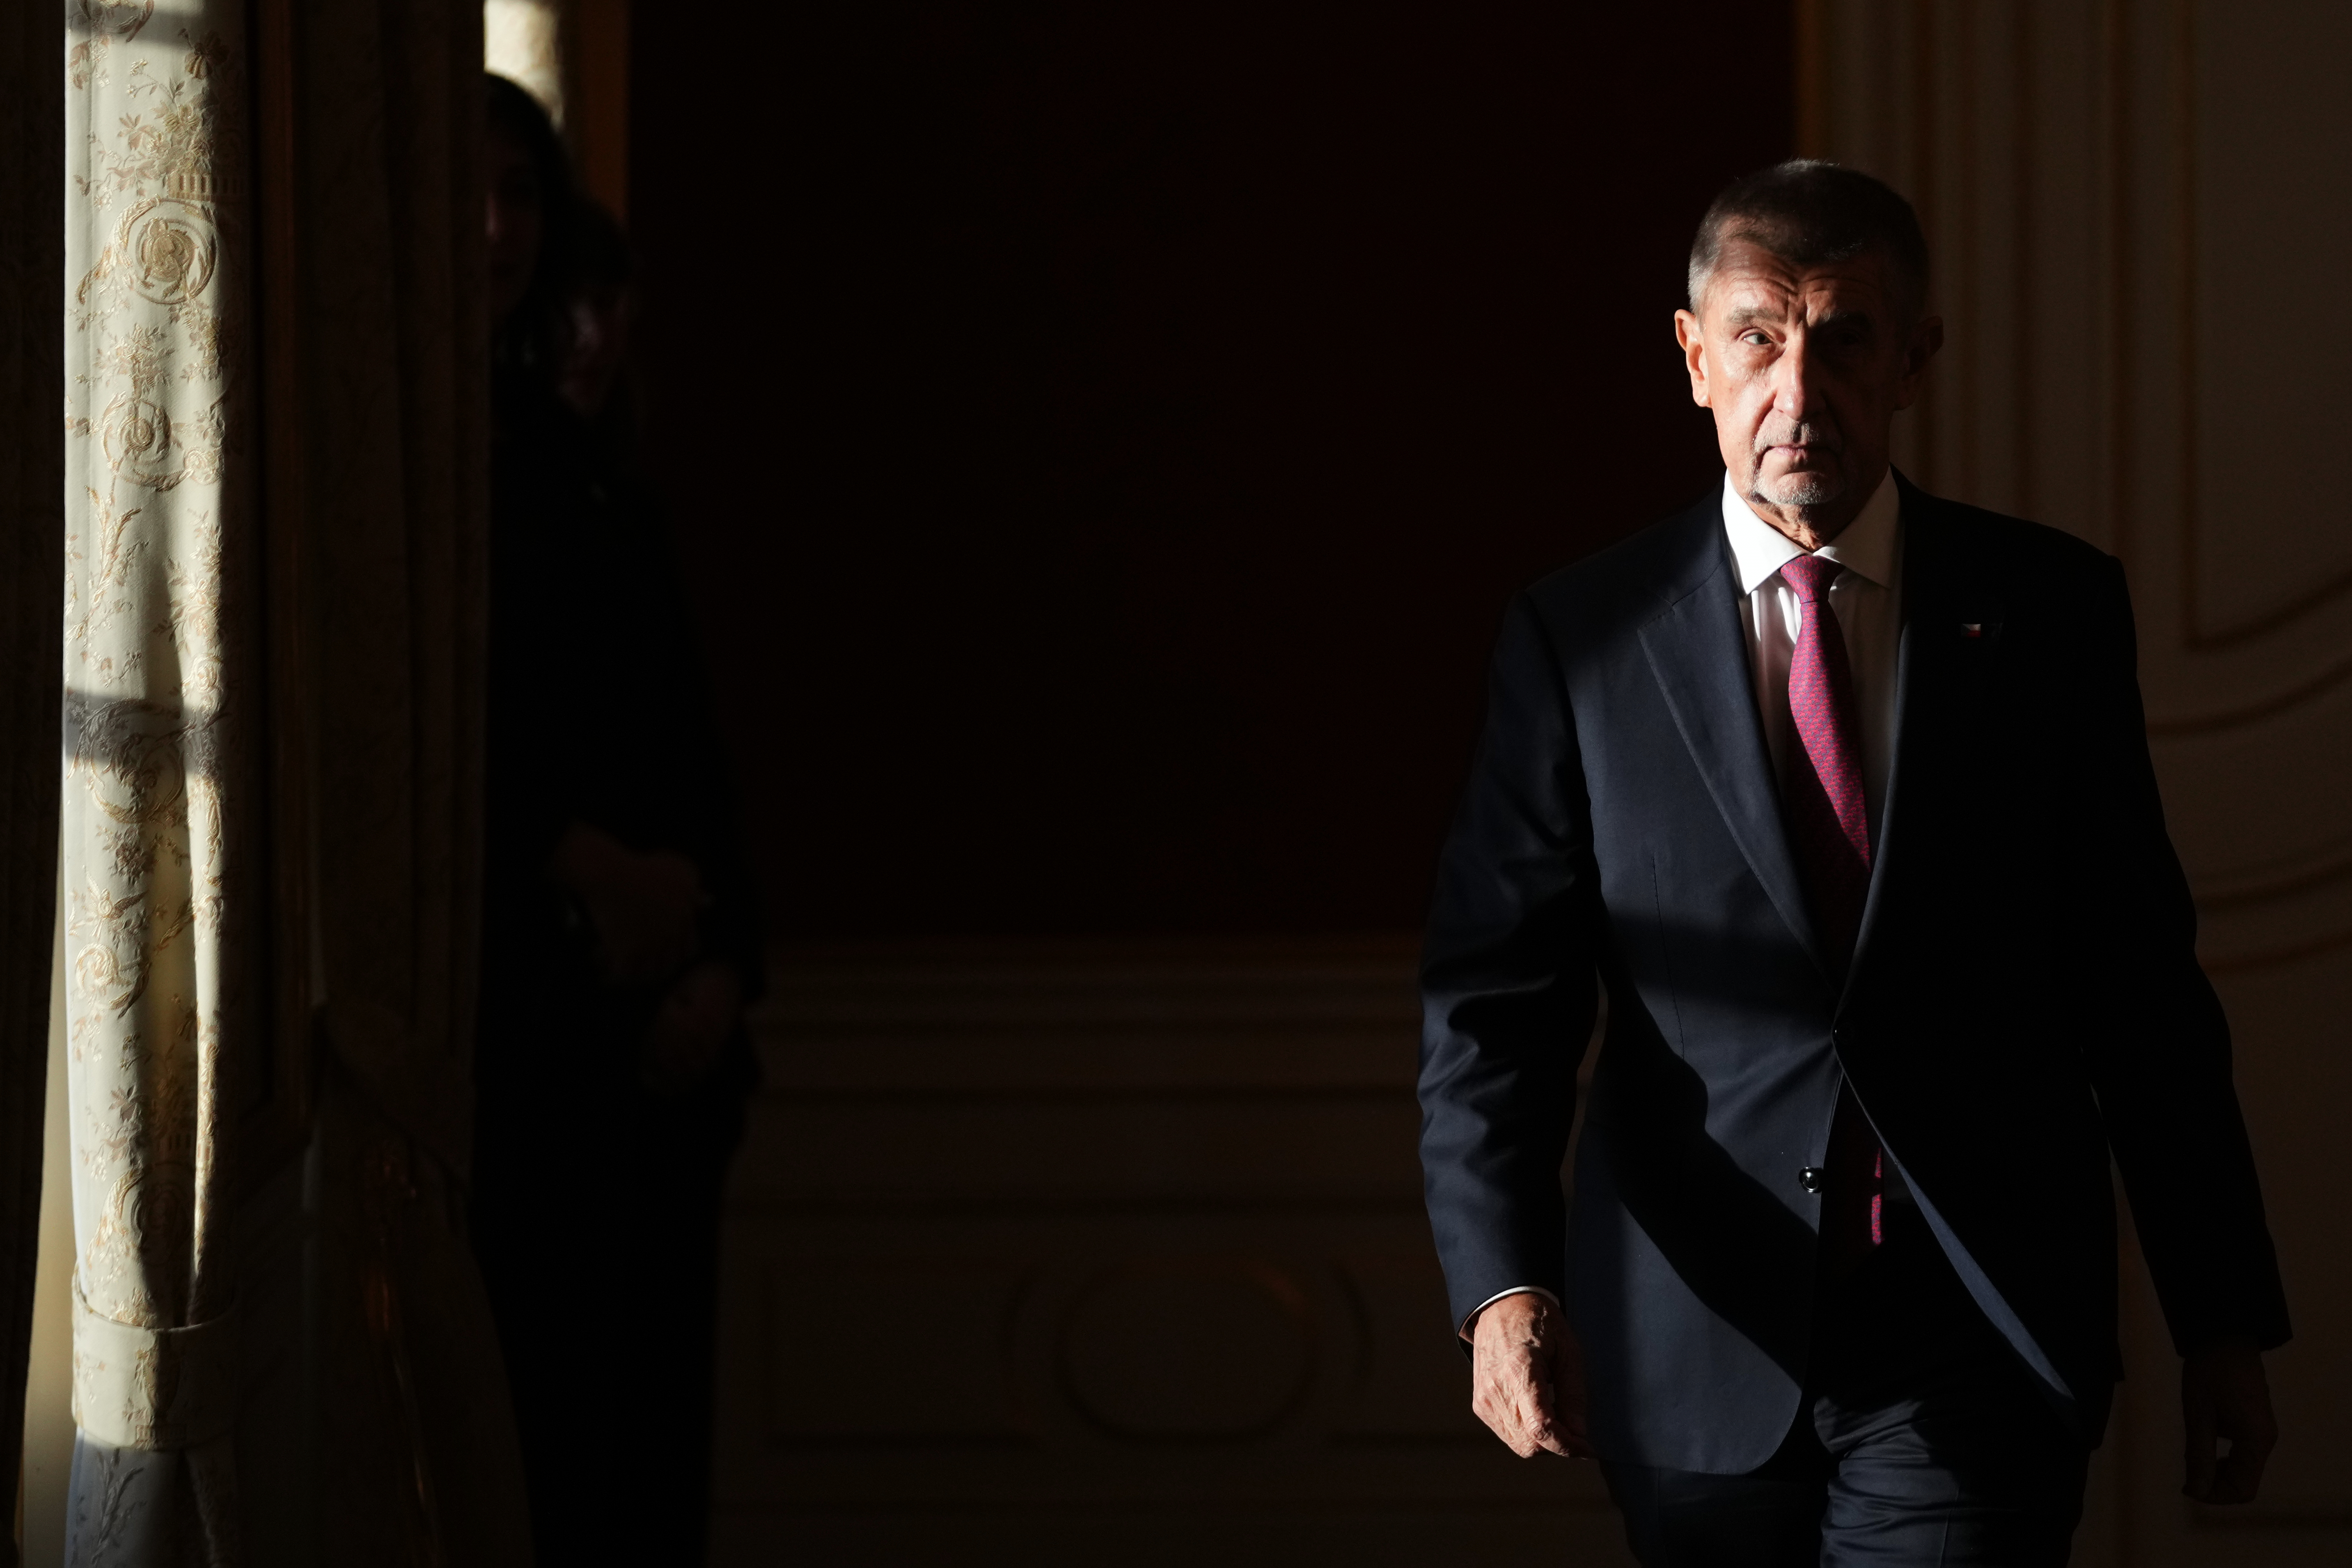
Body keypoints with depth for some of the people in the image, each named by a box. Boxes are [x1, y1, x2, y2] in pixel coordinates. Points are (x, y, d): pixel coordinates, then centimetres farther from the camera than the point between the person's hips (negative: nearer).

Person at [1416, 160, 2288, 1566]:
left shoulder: (2049, 614, 3)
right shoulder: (1582, 641, 1)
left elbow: (2145, 981, 7)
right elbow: (1493, 998, -3)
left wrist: (2223, 1325, 8)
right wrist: (1503, 1281, -20)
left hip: (1980, 1352, -1)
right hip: (1700, 1356, 1)